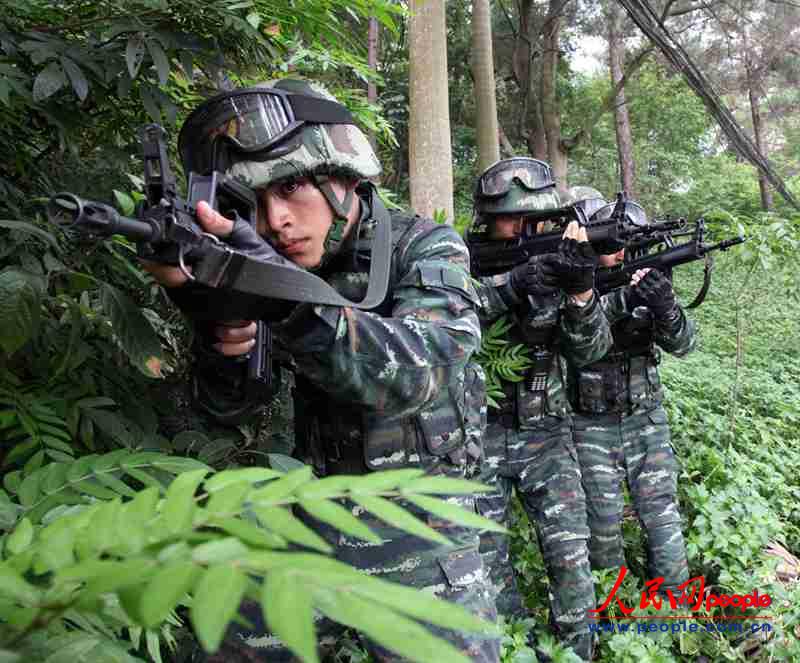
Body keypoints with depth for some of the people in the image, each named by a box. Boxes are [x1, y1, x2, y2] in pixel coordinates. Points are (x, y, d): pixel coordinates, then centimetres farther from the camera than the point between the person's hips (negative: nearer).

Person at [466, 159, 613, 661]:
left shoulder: (553, 263, 0)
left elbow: (588, 348, -9)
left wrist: (581, 290, -28)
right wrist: (510, 285, -34)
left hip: (544, 435, 2)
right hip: (477, 435, -1)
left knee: (571, 554, 1)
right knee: (486, 559, 7)